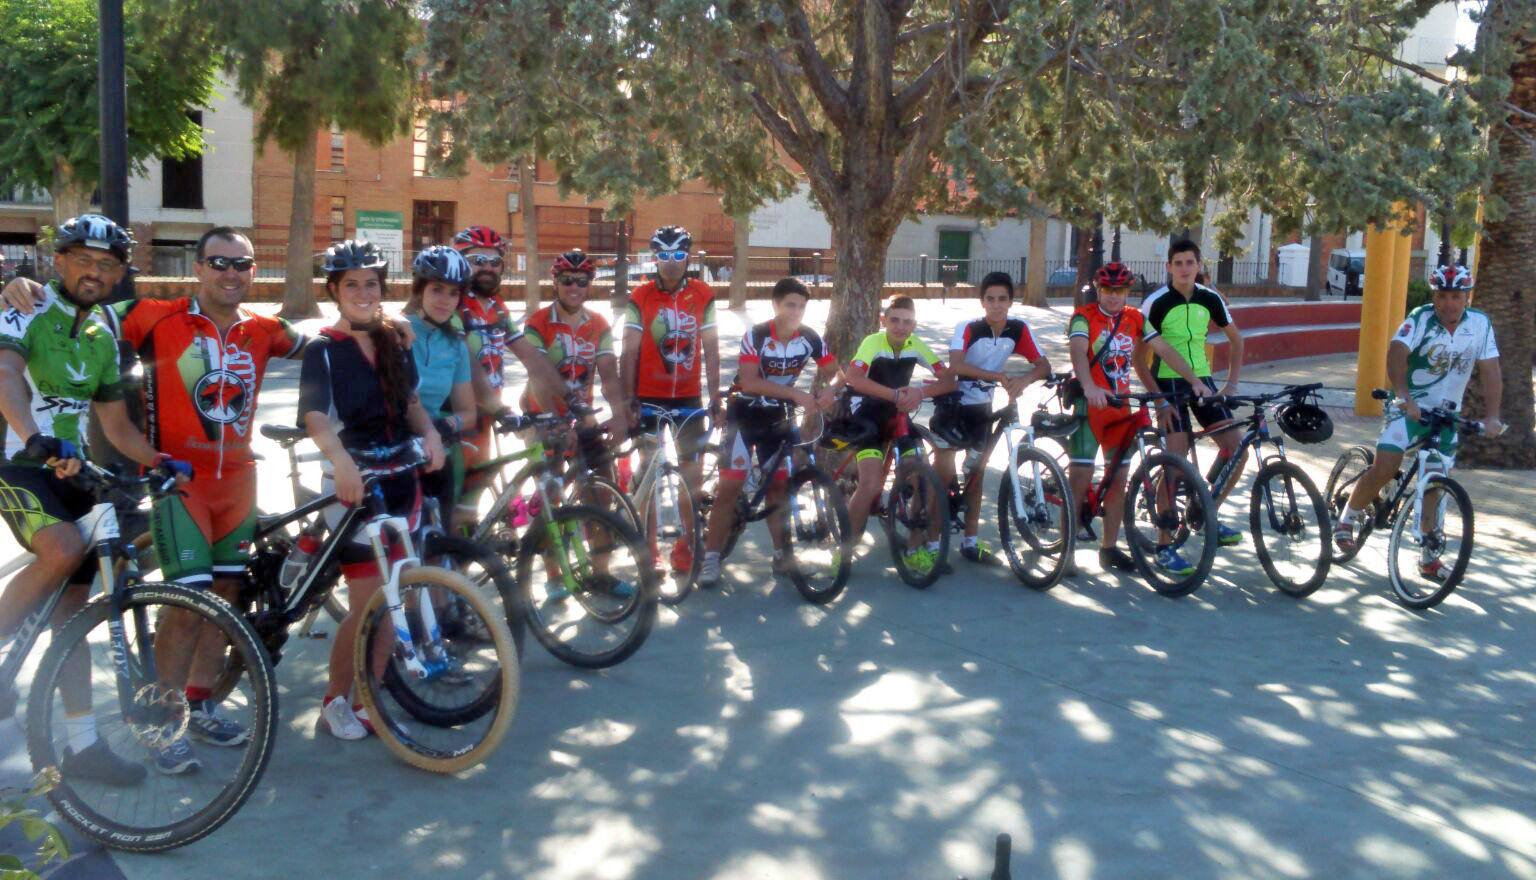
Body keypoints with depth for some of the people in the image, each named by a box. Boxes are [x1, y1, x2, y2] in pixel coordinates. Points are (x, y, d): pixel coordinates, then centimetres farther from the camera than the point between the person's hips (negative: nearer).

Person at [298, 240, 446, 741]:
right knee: (367, 604, -7)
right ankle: (334, 703, 13)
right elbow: (315, 415, -24)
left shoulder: (394, 344, 9)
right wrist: (340, 458, -43)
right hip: (353, 483, -6)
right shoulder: (324, 349, -9)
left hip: (401, 481, 6)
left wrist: (430, 433, -6)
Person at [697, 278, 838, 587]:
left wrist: (821, 389, -19)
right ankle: (711, 558, -3)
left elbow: (830, 369, 4)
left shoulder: (810, 338, -10)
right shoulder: (756, 335, -22)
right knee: (730, 485, -9)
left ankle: (782, 554, 17)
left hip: (776, 416, 4)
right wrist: (796, 393, -36)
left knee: (778, 485, 6)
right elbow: (748, 382, -30)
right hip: (744, 413, -4)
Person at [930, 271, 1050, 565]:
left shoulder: (1018, 330, -8)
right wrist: (997, 376, -46)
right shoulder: (967, 328, -21)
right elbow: (955, 365, -37)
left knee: (975, 474, 11)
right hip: (952, 405, -4)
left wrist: (1024, 379, -34)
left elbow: (1043, 365, -13)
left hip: (981, 408, 4)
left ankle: (970, 541, 20)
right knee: (943, 475, -4)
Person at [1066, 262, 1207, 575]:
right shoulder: (1084, 317, -8)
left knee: (1118, 479, 8)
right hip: (1089, 405, -5)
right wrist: (1089, 387, -44)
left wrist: (1196, 381, -8)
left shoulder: (1135, 319, 7)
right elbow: (1078, 352, -26)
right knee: (1080, 479, -8)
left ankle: (1109, 548, 17)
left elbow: (1165, 350, 3)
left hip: (1121, 407, 5)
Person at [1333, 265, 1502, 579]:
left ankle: (1429, 557, 16)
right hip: (1410, 407, -3)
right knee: (1384, 469, -18)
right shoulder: (1421, 318, -16)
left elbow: (1491, 372, -10)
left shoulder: (1480, 324, -7)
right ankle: (1347, 519, 5)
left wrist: (1492, 416, -23)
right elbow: (1395, 355, -30)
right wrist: (1404, 397, -45)